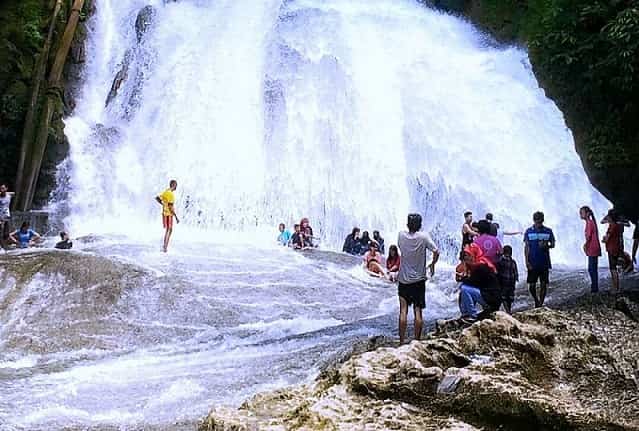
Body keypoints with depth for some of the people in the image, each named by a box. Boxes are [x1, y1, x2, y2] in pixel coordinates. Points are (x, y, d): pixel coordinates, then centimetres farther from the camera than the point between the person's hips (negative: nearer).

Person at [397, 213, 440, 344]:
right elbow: (436, 252, -14)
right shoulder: (424, 236, -10)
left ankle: (402, 341, 3)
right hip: (419, 279, -1)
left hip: (403, 279, 1)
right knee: (418, 311, 6)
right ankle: (417, 341, 9)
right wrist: (432, 264, 1)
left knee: (403, 311, 3)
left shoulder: (401, 236, -5)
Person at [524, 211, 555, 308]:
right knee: (531, 285, -1)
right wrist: (527, 262, -5)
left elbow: (553, 244, 9)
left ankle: (541, 303, 15)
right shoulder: (528, 231, 1)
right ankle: (536, 301, 24)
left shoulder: (548, 231, 3)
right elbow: (526, 247, 2)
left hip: (544, 263, 1)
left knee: (544, 284, 2)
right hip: (533, 263, -1)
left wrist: (546, 245, -14)